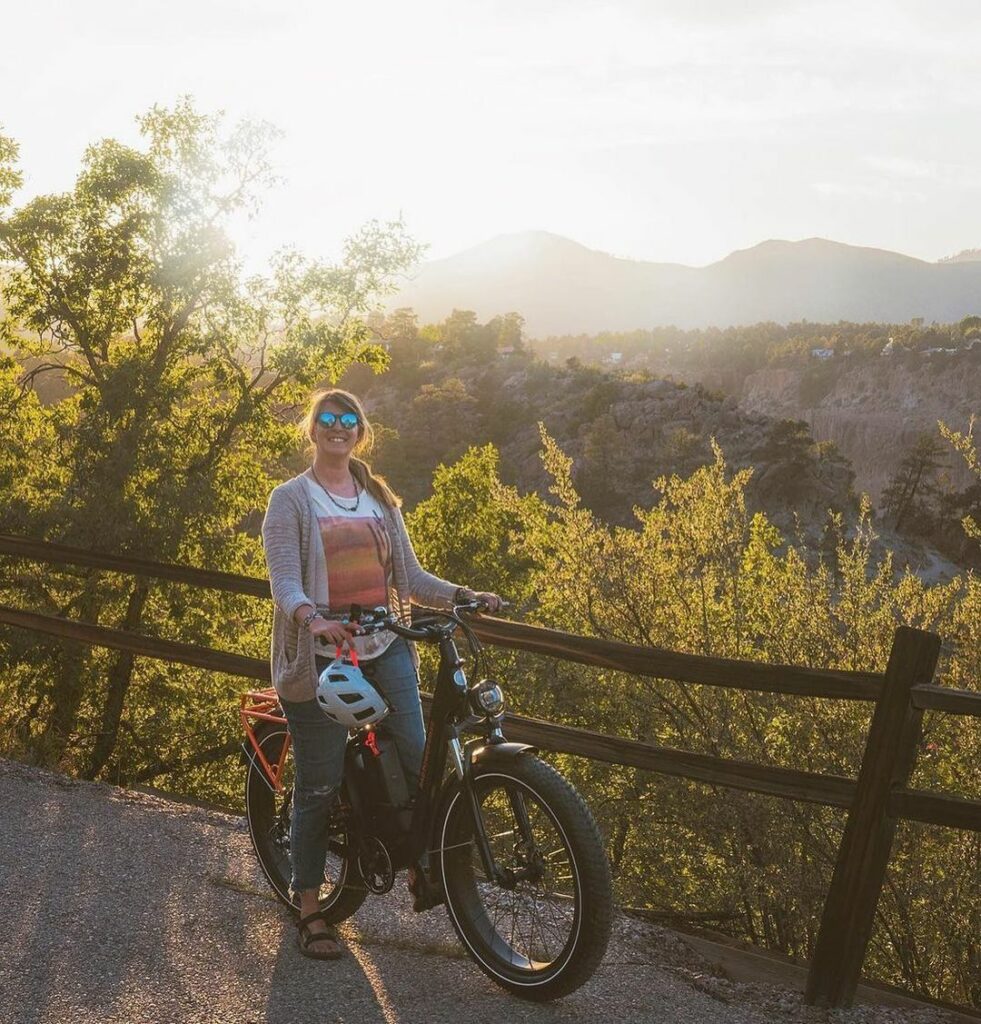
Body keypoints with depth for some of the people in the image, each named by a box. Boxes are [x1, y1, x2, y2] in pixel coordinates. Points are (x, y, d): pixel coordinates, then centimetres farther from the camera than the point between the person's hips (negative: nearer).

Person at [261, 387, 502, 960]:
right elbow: (285, 580, -11)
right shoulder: (291, 499, 2)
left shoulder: (380, 500, 17)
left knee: (418, 762, -9)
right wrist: (314, 620, -31)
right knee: (319, 786, 0)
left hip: (384, 648, 4)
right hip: (319, 655, -4)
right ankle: (310, 909, 13)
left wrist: (463, 596, -4)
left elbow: (410, 577, 12)